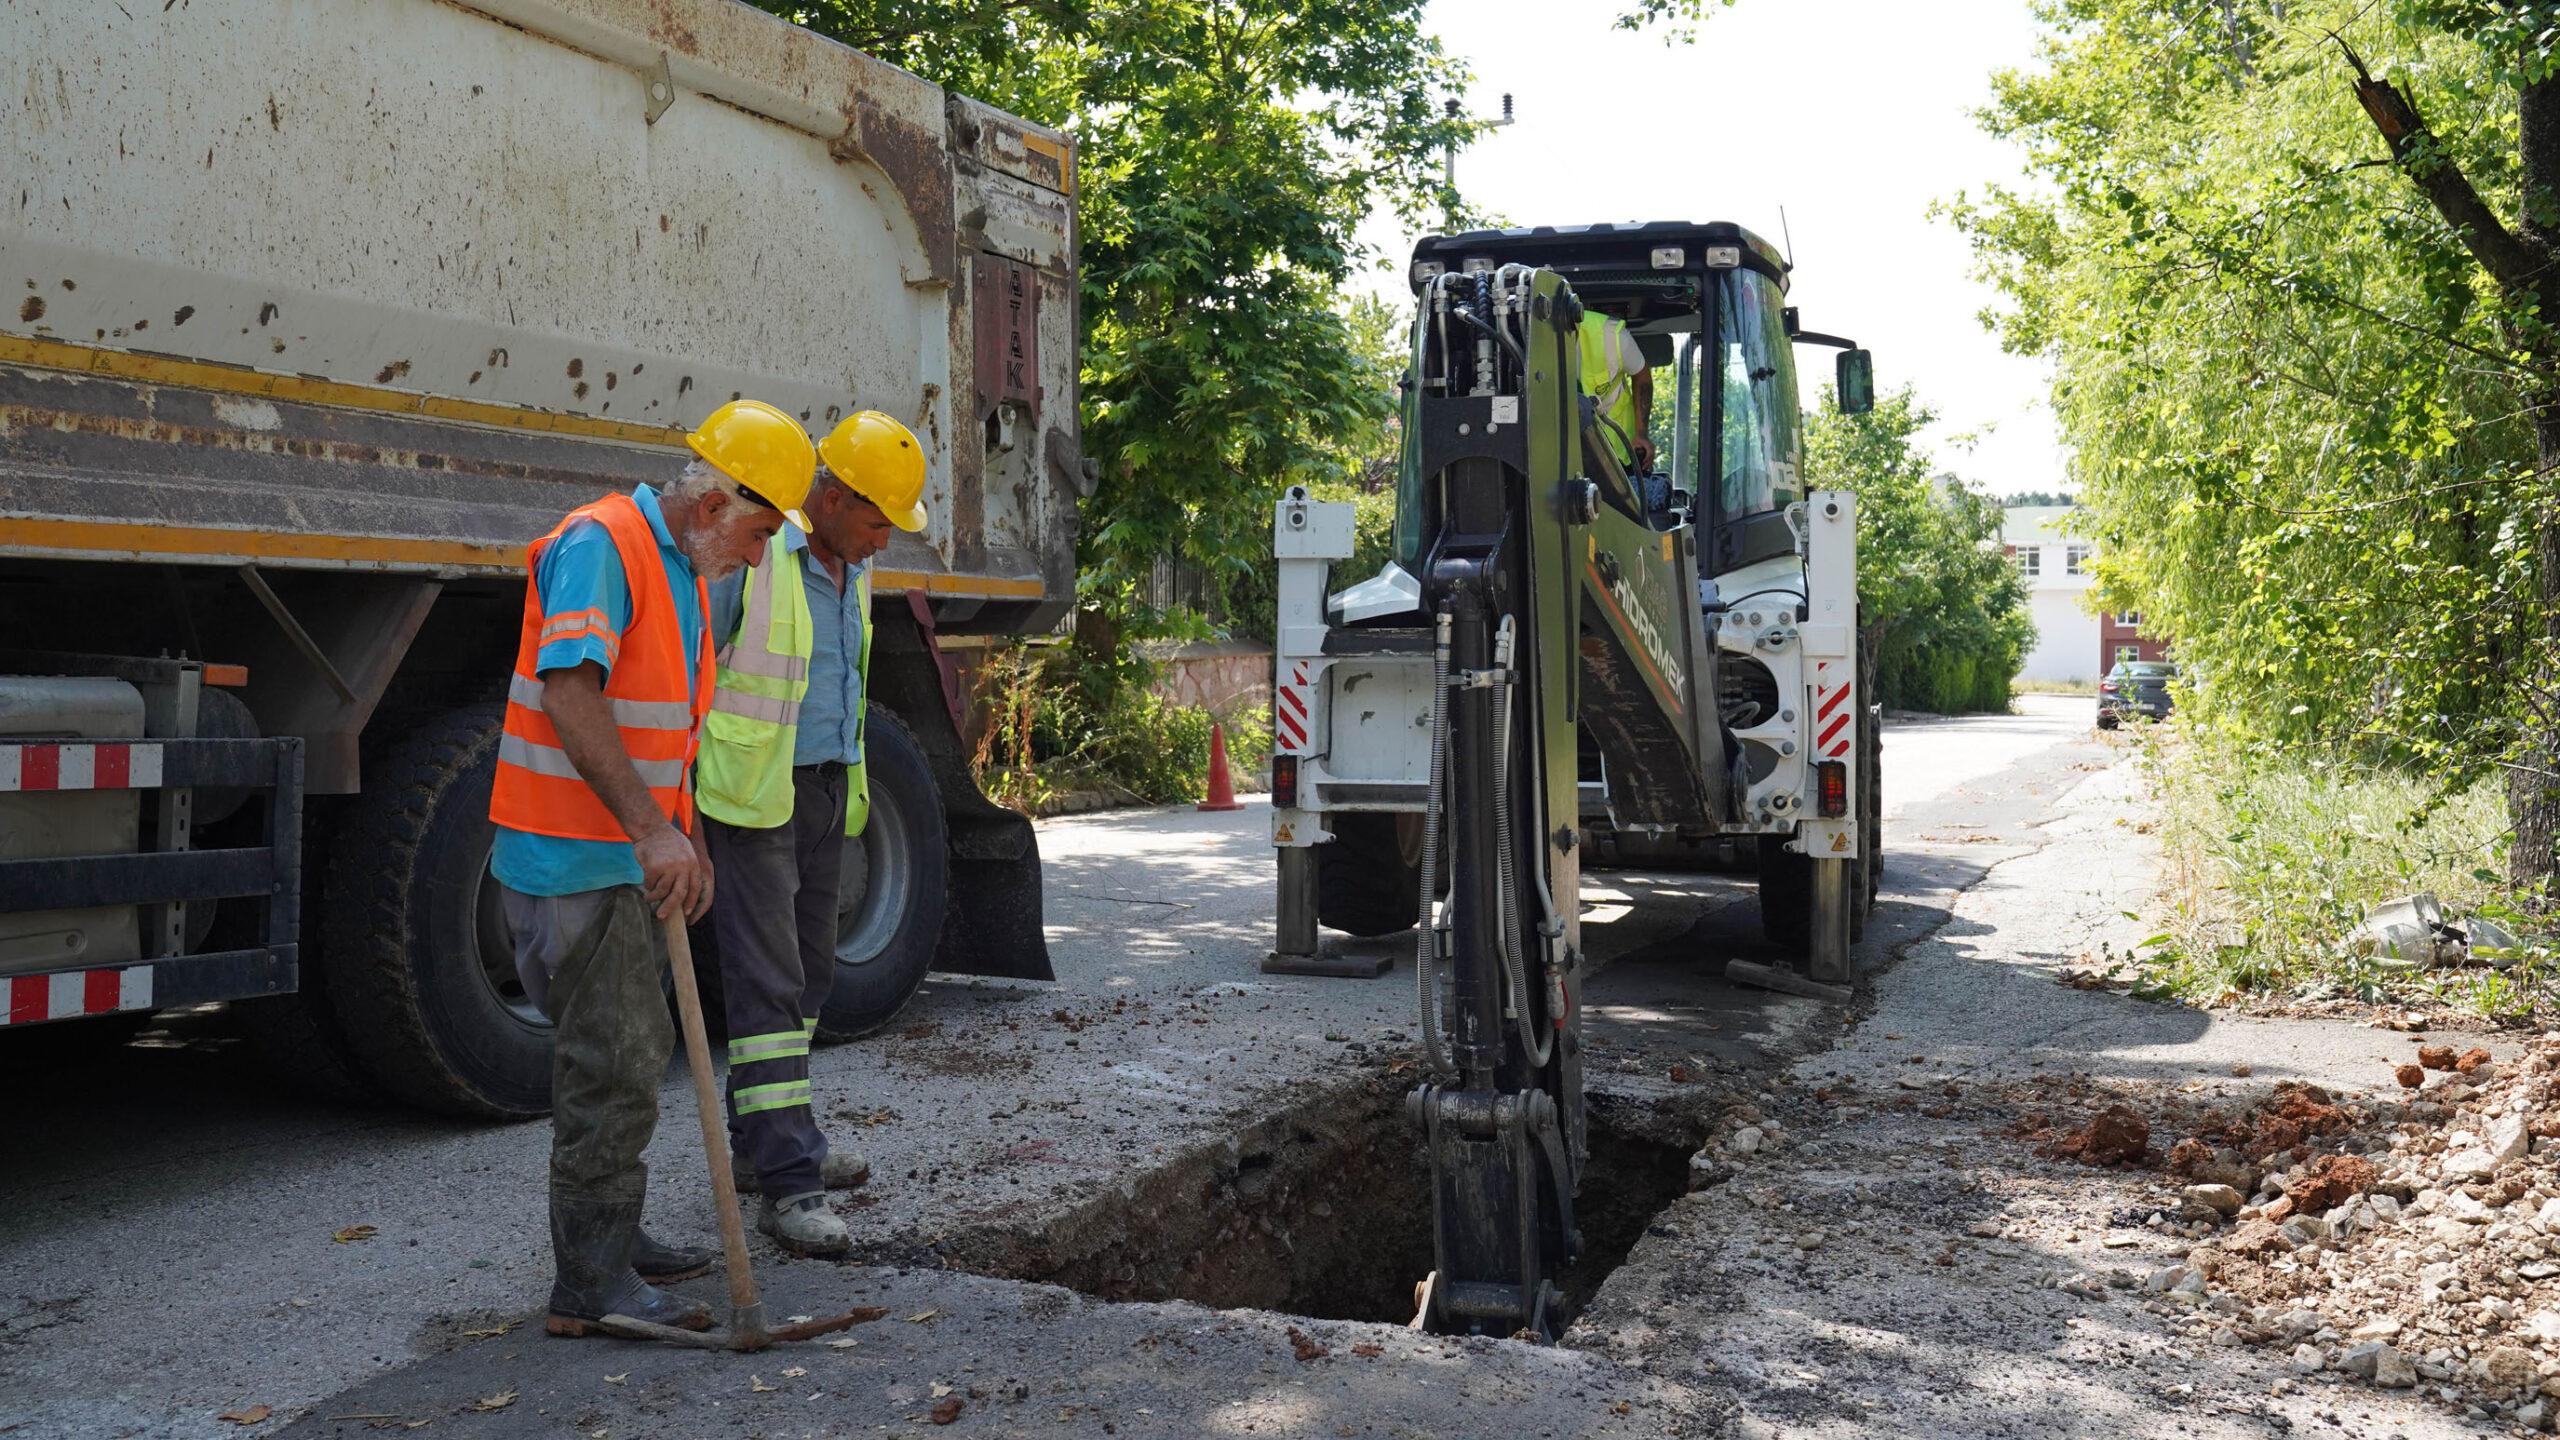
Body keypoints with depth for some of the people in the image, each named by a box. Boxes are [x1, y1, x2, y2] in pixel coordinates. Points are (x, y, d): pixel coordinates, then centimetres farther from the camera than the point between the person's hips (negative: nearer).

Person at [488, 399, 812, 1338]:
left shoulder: (684, 569, 14)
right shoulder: (598, 546, -17)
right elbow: (569, 696, -31)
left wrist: (685, 839, 21)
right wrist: (652, 829, -37)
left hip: (629, 860, 10)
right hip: (573, 862, -10)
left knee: (635, 1051, 19)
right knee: (613, 1069, -7)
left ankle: (611, 1241, 33)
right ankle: (590, 1288, 2)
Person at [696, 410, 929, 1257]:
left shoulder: (852, 570, 12)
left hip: (826, 791, 9)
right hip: (752, 796, -8)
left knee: (807, 972, 13)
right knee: (768, 982, -9)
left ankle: (760, 1144, 26)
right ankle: (788, 1186, -8)